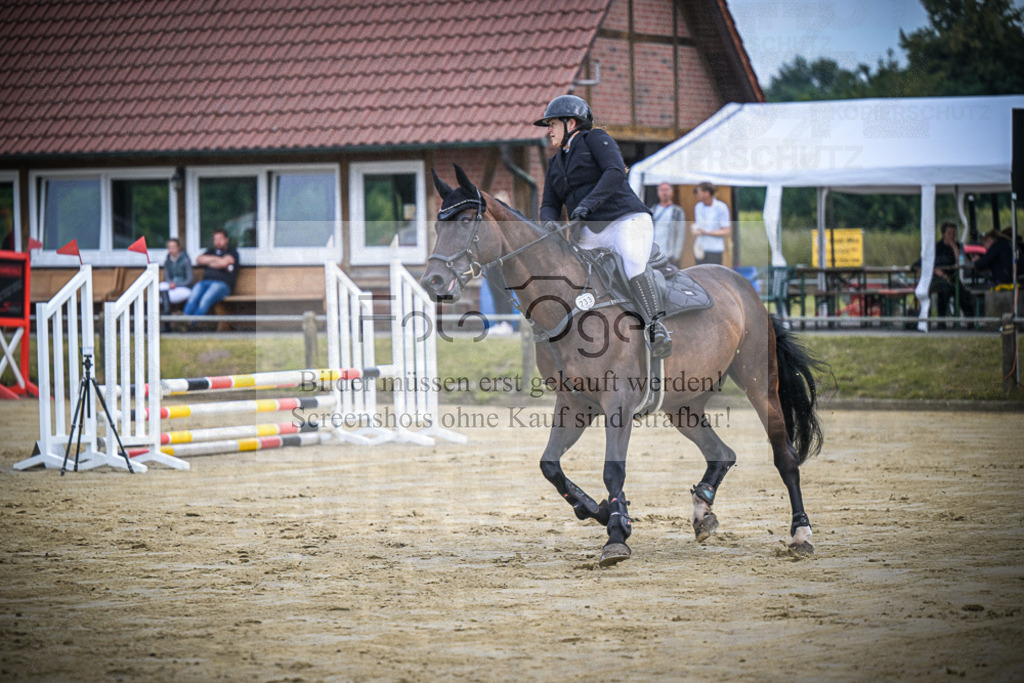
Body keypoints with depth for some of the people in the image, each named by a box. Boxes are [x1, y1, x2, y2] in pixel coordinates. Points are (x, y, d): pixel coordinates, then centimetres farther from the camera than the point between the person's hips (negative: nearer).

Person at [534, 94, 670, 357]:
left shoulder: (595, 139, 4)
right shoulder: (555, 164, 24)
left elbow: (615, 172, -12)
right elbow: (550, 204, 18)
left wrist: (588, 203, -23)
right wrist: (549, 222, -8)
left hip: (627, 220, -8)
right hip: (590, 234, 8)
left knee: (632, 260, -36)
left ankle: (656, 326, -46)